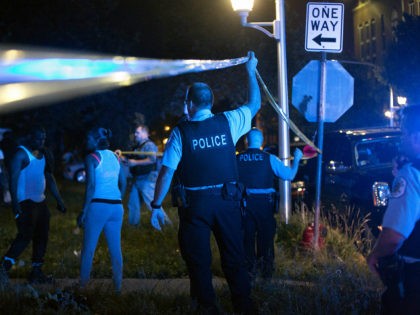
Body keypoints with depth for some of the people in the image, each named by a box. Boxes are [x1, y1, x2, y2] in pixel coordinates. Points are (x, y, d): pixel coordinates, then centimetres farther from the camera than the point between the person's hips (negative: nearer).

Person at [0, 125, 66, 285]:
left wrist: (59, 200, 16)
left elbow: (50, 178, 21)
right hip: (25, 202, -8)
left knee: (42, 237, 7)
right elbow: (13, 178, -16)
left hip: (40, 202, 8)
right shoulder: (22, 154, -9)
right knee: (25, 235, -16)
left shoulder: (44, 155, 15)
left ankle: (36, 272, 14)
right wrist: (15, 202, -25)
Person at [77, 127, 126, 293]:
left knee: (88, 248, 2)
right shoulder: (115, 157, 12)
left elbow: (91, 186, -13)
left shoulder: (92, 158, -6)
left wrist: (84, 211, -11)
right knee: (115, 249, 8)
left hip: (98, 205, -6)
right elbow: (123, 183, 15)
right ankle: (118, 286, 11)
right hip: (116, 206, 6)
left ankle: (83, 285, 4)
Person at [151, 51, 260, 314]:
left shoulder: (181, 132, -6)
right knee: (234, 258, 11)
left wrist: (157, 206, 0)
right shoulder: (227, 122, -2)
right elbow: (255, 105, 16)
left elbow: (167, 172, -7)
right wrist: (251, 72, 27)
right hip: (227, 201, 2)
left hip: (196, 203, -2)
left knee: (199, 261, 8)